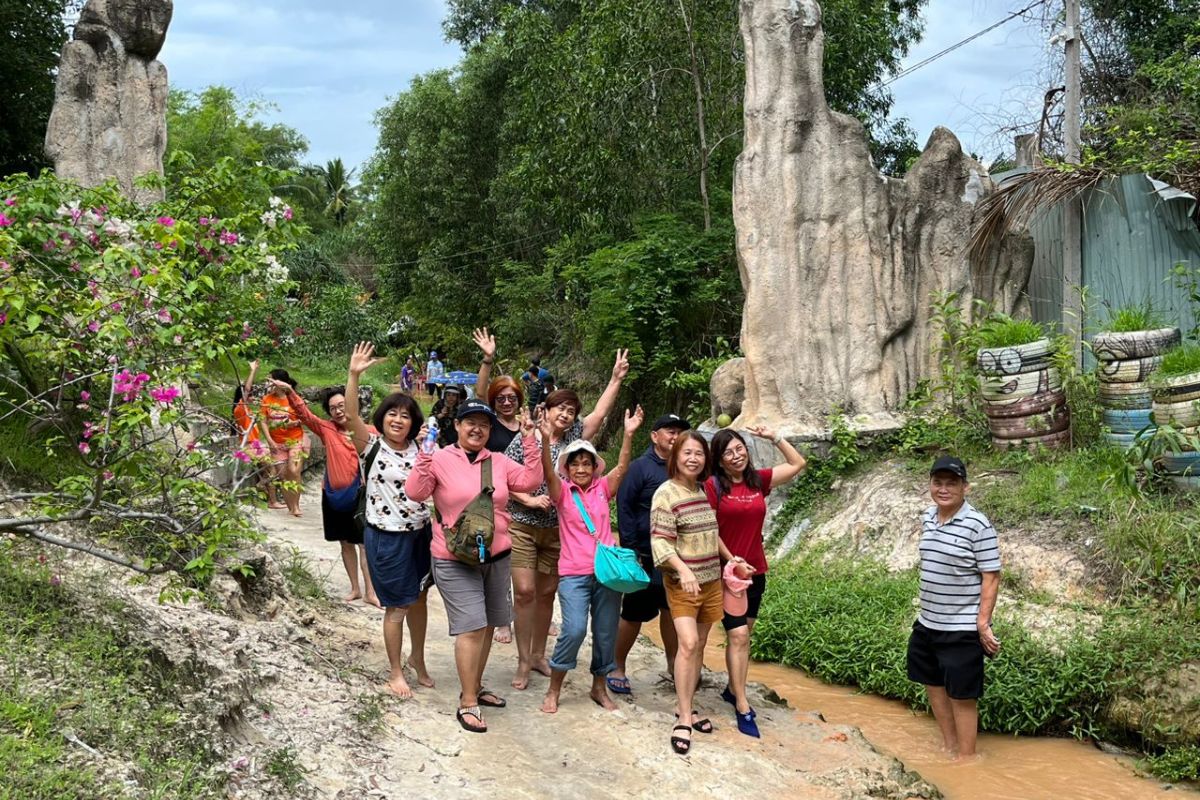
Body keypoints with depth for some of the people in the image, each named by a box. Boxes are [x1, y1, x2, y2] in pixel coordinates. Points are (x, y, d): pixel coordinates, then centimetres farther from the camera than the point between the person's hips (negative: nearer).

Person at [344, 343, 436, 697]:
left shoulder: (419, 448, 4)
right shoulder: (372, 445, -9)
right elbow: (351, 415, -24)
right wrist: (354, 374, -34)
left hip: (420, 533, 5)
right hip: (386, 538, -5)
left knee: (419, 598, 17)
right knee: (397, 607, 5)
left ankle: (417, 658, 38)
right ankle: (395, 672, 22)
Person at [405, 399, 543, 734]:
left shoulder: (499, 461, 7)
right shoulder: (440, 459, -6)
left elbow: (531, 481, -1)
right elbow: (416, 493, -15)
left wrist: (529, 442, -7)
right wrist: (424, 455, -25)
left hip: (497, 557, 5)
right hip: (455, 561, -5)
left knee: (487, 625, 15)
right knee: (471, 627, -10)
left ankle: (476, 687, 32)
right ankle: (467, 703, 0)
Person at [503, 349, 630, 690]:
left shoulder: (573, 437, 5)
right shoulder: (524, 439, -5)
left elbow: (600, 413, 1)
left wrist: (617, 378, -3)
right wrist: (529, 500, -15)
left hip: (558, 530, 4)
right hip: (523, 526, -4)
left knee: (547, 593, 11)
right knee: (524, 591, -6)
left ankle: (538, 654, 26)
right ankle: (523, 662, 5)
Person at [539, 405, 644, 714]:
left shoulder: (602, 489, 7)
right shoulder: (562, 492, 1)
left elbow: (621, 468, -7)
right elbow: (548, 472, -17)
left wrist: (629, 434, -20)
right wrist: (546, 439, -33)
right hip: (574, 573, -3)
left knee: (606, 633, 9)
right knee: (574, 629, -17)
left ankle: (599, 687, 29)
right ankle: (554, 689, 3)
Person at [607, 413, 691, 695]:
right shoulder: (640, 467, -9)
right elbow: (624, 508, -11)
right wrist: (630, 550, -14)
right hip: (645, 557, -5)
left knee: (672, 610, 14)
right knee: (634, 614, 2)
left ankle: (673, 664, 30)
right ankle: (617, 668, 18)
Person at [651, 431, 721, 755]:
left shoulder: (705, 492, 8)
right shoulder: (667, 494, -13)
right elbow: (659, 541, -19)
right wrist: (683, 569, -30)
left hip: (710, 580, 7)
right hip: (681, 582, -7)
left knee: (699, 645, 11)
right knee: (688, 643, -16)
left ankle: (686, 707, 23)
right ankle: (684, 719, -8)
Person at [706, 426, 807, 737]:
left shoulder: (759, 480, 4)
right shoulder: (713, 486, -10)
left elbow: (797, 464, 10)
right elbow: (709, 531, -10)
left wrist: (774, 437, 4)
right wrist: (733, 561, -13)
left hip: (755, 571, 5)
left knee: (744, 634, 14)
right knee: (738, 635, -7)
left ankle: (733, 689, 29)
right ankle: (742, 706, -1)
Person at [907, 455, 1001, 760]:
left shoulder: (978, 526, -17)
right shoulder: (927, 518, 4)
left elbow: (991, 577, -15)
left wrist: (983, 623, -18)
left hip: (962, 629, -7)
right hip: (927, 624, 7)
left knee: (962, 696, 4)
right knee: (933, 684, 19)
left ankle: (965, 757, 20)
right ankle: (948, 745, 38)